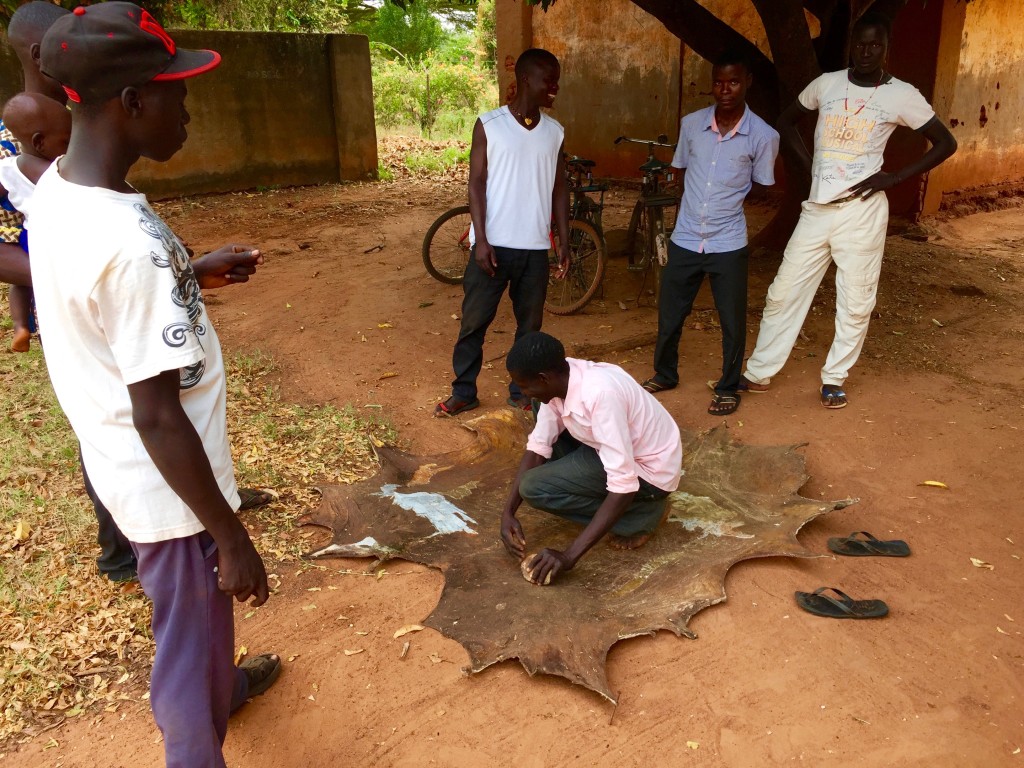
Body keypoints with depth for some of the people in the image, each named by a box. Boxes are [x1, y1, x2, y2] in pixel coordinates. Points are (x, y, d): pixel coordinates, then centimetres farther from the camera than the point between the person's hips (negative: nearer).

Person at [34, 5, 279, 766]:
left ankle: (222, 683, 60)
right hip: (169, 488, -9)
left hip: (118, 467, 9)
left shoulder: (57, 189, -3)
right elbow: (158, 418, -28)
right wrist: (232, 538, -19)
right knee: (192, 639, 14)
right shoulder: (129, 240, -31)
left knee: (196, 619, 33)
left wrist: (195, 276, 10)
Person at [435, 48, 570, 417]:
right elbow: (476, 184, -6)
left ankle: (521, 391, 26)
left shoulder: (555, 132, 7)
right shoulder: (488, 125, -4)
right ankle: (464, 392, 20)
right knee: (474, 321, 5)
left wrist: (564, 241, 7)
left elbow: (560, 188, 11)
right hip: (494, 244, -3)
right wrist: (481, 240, -13)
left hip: (535, 247, 3)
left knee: (530, 324, 10)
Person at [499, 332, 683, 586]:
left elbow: (623, 485, -34)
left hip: (648, 470, -8)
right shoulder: (560, 379, -9)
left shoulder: (600, 394, -34)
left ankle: (641, 514, -4)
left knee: (534, 487, -16)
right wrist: (508, 512, -11)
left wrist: (569, 556, -33)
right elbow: (538, 445, -1)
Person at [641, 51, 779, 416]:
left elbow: (763, 188, 3)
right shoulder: (691, 124, -1)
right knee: (669, 314, 13)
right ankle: (664, 374, 36)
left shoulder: (763, 135, -9)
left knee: (732, 321, 8)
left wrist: (731, 201, -5)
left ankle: (728, 387, 27)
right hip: (684, 239, 3)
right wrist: (700, 202, 5)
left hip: (728, 244, -2)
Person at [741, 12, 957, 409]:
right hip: (817, 208, 3)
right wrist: (807, 162, 6)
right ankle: (758, 373, 17)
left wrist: (896, 177, -7)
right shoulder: (826, 83, 5)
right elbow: (787, 120, 20)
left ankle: (834, 379, 20)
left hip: (862, 210, -2)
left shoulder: (902, 94, -1)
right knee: (784, 291, 5)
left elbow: (945, 142, 4)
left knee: (855, 303, 3)